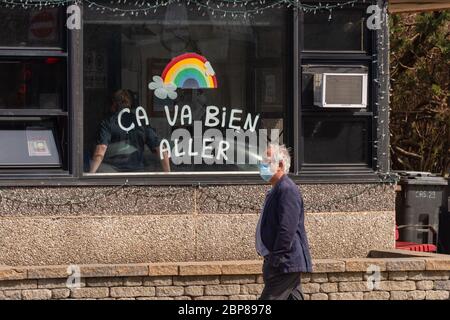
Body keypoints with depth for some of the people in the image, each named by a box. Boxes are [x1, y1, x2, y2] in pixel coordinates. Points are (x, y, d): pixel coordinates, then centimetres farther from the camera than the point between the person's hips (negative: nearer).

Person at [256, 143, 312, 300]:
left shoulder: (287, 189, -15)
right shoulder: (276, 190, 18)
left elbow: (287, 230, -22)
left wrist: (275, 261, -21)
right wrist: (270, 261, 20)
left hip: (285, 263, -10)